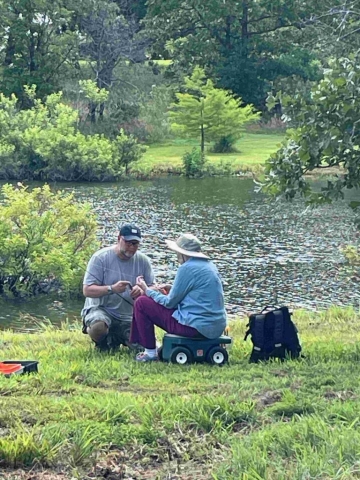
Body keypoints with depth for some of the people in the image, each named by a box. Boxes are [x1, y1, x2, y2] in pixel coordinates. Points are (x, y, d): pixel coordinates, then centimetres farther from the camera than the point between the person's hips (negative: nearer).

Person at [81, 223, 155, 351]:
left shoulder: (143, 261, 1)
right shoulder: (100, 258, -11)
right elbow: (87, 290, -15)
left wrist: (142, 291, -25)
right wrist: (112, 289, -33)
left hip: (128, 317, 4)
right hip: (101, 309, -4)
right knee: (98, 328, -38)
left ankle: (116, 338, 19)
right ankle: (103, 340, 3)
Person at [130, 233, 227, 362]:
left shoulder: (187, 268, -13)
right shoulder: (209, 265, 12)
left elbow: (170, 302, -7)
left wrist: (147, 290, 6)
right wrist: (171, 290, 22)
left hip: (197, 327, -9)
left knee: (141, 303, 1)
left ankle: (150, 353, 7)